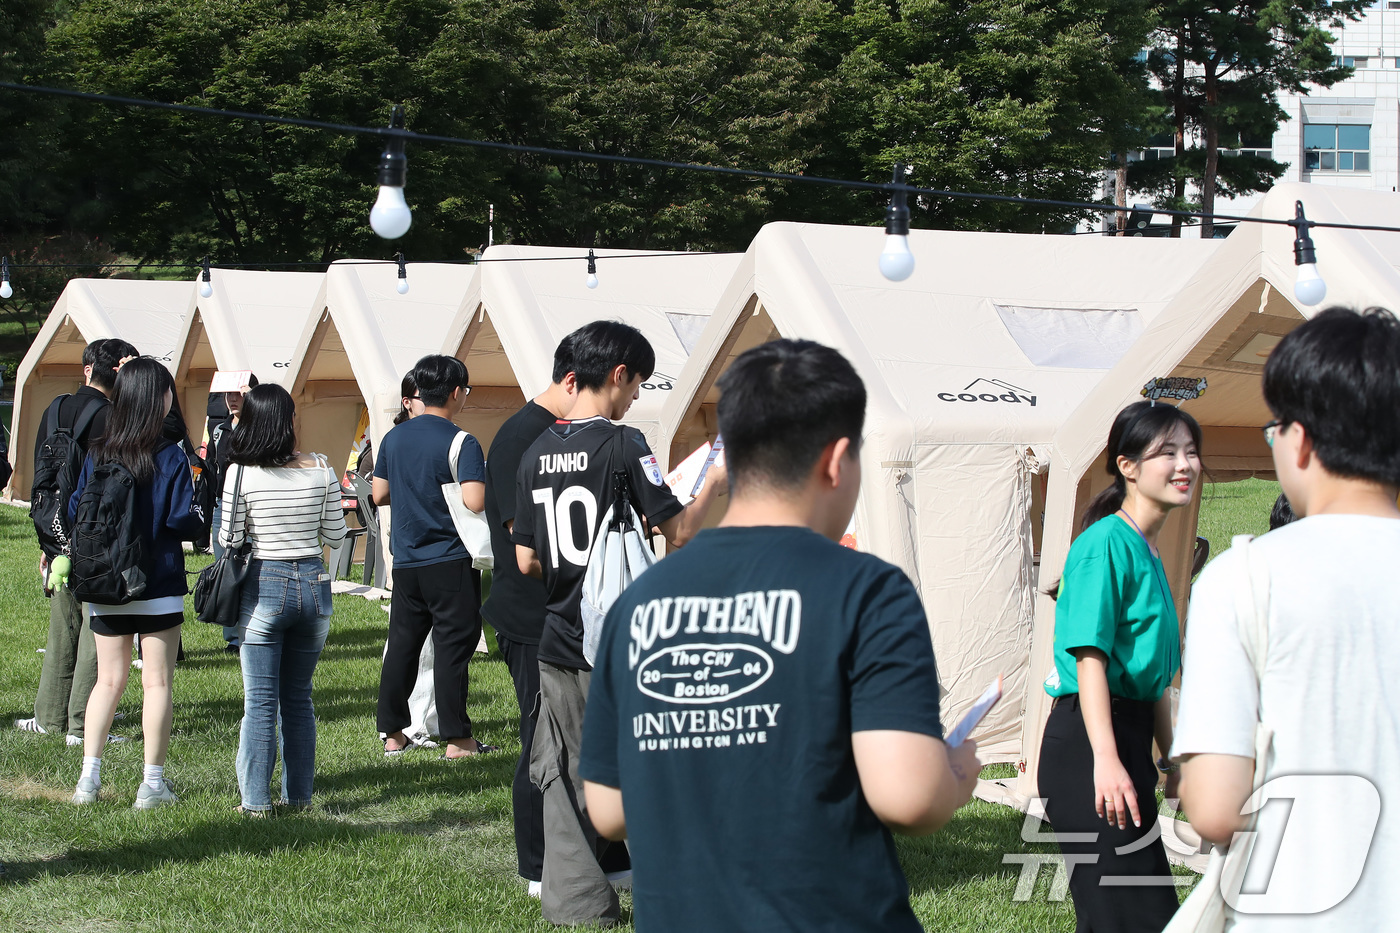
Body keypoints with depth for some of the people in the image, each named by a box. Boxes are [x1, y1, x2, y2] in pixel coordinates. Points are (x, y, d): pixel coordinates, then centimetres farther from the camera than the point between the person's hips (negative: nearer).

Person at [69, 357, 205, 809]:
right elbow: (183, 519, -15)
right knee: (156, 682, 4)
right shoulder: (170, 458, -12)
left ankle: (89, 777, 8)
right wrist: (203, 514, 5)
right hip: (158, 587, -4)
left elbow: (76, 512, 2)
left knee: (109, 680, 13)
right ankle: (152, 783, 6)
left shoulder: (97, 455, -1)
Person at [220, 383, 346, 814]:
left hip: (264, 584, -3)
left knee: (260, 702, 3)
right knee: (299, 698, 15)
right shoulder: (321, 471, -4)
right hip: (314, 584, 3)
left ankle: (256, 799, 4)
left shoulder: (242, 472, -11)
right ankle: (299, 795, 18)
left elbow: (230, 539, -7)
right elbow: (335, 536, 3)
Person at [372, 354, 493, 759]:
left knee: (402, 645, 12)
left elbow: (379, 494, 13)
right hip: (449, 562, -6)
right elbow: (474, 501, -23)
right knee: (452, 646, -1)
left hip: (405, 561, 6)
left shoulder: (394, 438, 6)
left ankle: (392, 734, 16)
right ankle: (457, 739, 1)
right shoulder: (462, 443, -13)